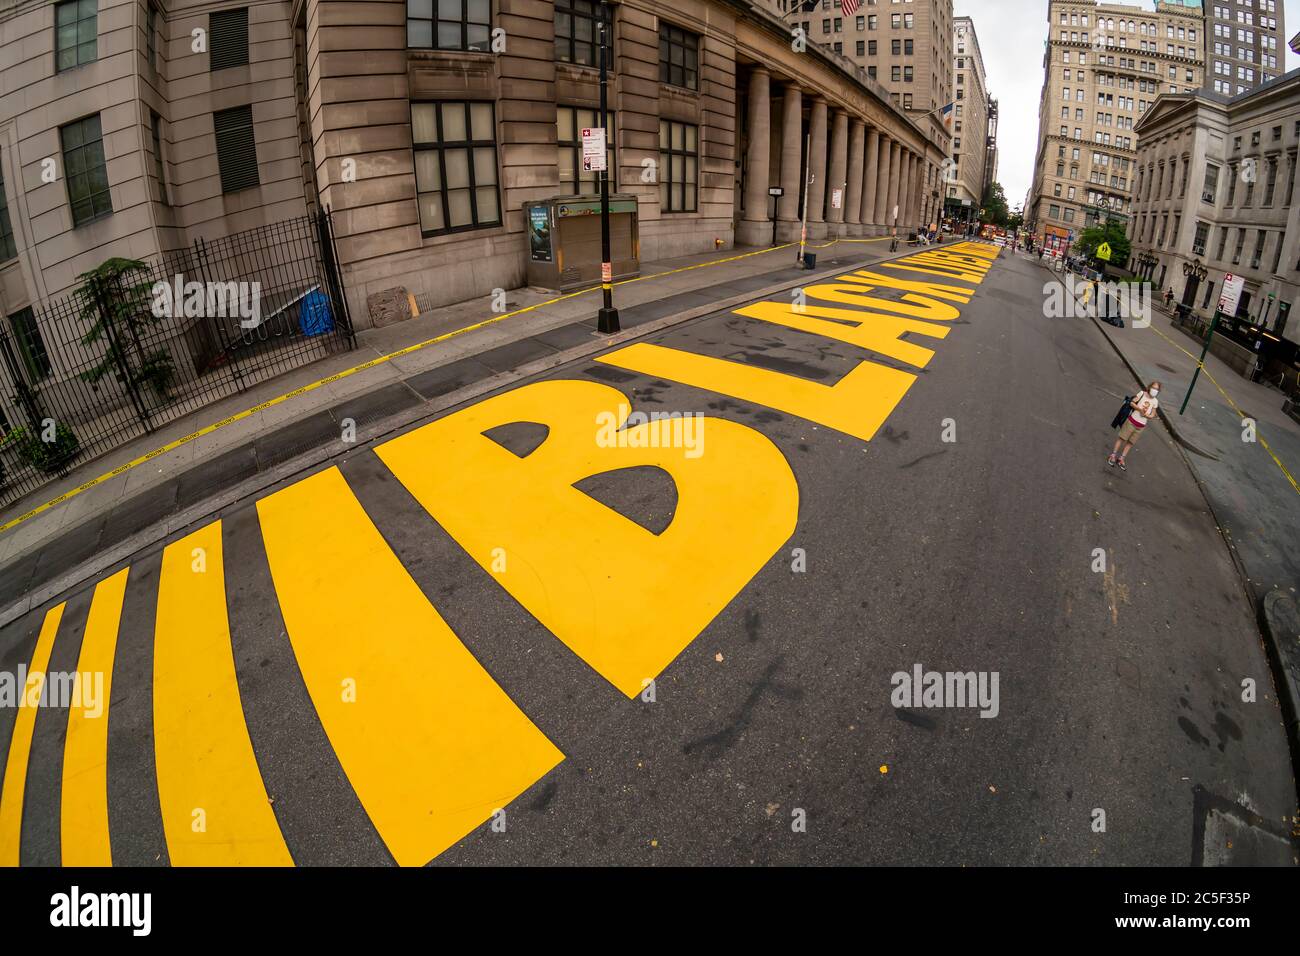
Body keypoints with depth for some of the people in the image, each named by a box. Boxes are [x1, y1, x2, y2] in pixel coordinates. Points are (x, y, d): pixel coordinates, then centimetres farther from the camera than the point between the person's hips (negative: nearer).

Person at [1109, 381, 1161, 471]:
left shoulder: (1155, 401, 5)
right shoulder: (1142, 393, -2)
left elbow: (1152, 415, 7)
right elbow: (1132, 403, -4)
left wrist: (1148, 415, -15)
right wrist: (1140, 409, -20)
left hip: (1141, 426, 3)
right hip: (1132, 421, -3)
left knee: (1131, 443, 8)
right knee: (1122, 438, 0)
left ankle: (1121, 459, 14)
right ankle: (1113, 455, 8)